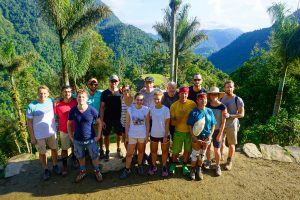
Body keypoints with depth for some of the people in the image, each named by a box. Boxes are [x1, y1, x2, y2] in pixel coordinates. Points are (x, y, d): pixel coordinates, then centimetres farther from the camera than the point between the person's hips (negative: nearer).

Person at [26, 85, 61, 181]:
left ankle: (55, 165, 41)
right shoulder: (32, 106, -19)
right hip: (39, 135, -3)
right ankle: (46, 170, 36)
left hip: (52, 132, 3)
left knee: (54, 149, 18)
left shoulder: (51, 101, -10)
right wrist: (32, 137, -8)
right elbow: (29, 122, -11)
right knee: (42, 153, 15)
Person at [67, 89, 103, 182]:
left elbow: (99, 123, -4)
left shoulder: (92, 110, -14)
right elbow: (69, 124, 6)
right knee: (80, 157, 21)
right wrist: (71, 137, 3)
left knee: (94, 157, 14)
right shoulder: (73, 111, -9)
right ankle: (82, 172, 45)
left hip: (91, 139, -2)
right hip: (77, 140, 2)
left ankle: (97, 171, 38)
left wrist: (98, 136, -6)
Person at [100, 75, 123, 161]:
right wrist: (102, 120, -8)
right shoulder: (105, 93, -2)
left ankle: (118, 149, 34)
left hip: (118, 118, 1)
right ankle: (107, 152, 26)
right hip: (107, 119, 0)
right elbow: (102, 107, -2)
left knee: (119, 134, 12)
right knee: (106, 135, 9)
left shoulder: (121, 92, -1)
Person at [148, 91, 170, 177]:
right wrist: (148, 132, 7)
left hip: (163, 134, -2)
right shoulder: (151, 109, -5)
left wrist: (166, 136, -14)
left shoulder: (166, 109, -14)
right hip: (153, 134, 3)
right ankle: (153, 166, 36)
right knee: (153, 151, 17)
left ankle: (164, 167, 33)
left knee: (164, 151, 15)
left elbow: (167, 123, -12)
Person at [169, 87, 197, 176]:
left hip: (190, 131, 1)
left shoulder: (192, 104, -8)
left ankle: (185, 166, 36)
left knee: (187, 150, 13)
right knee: (176, 150, 8)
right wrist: (178, 121, -22)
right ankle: (173, 164, 35)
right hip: (178, 131, -1)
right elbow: (171, 121, -4)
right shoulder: (174, 105, -8)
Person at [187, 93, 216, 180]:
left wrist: (210, 136, -7)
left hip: (206, 137, 3)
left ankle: (199, 170, 36)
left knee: (202, 154, 17)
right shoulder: (194, 112, -12)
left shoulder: (209, 111, -3)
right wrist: (195, 138, -16)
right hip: (197, 137, -3)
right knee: (195, 154, 9)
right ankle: (192, 170, 30)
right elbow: (190, 126, -11)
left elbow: (213, 125, 2)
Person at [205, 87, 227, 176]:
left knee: (217, 150, 3)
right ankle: (208, 161, 40)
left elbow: (223, 122, -11)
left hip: (217, 131, -2)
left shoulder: (222, 107, -14)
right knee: (207, 147, 15)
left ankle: (218, 166, 26)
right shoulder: (207, 105, -6)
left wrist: (220, 134, -11)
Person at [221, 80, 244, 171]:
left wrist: (230, 115, -24)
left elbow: (242, 114, -11)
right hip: (221, 124, 4)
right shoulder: (221, 98, 0)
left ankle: (229, 161, 27)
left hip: (232, 125, -3)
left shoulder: (238, 100, -12)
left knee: (231, 144, 9)